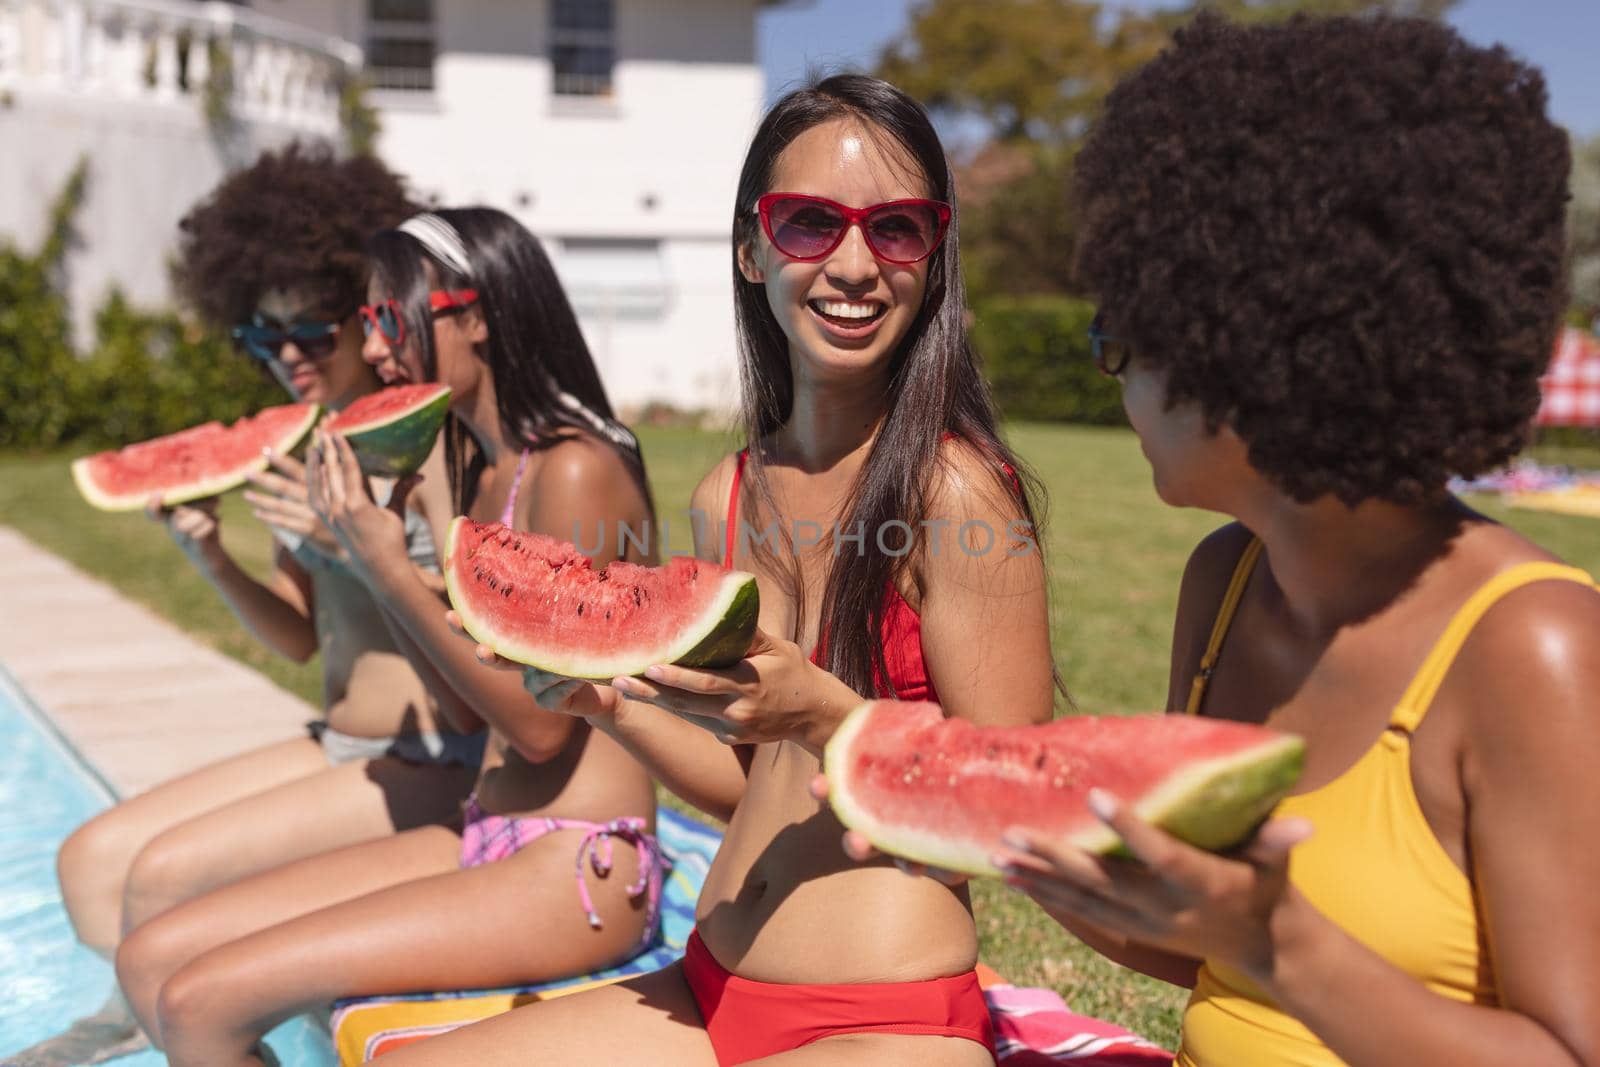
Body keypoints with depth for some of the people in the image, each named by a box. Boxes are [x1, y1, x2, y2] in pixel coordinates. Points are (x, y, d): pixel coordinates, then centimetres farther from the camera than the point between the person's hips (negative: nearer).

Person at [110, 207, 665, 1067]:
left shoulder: (574, 471, -15)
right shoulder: (479, 471, 12)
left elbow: (542, 723, -17)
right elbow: (466, 707, 12)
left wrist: (391, 570, -15)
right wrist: (365, 547, 3)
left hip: (578, 866, -9)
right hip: (489, 838, 9)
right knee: (149, 960, 4)